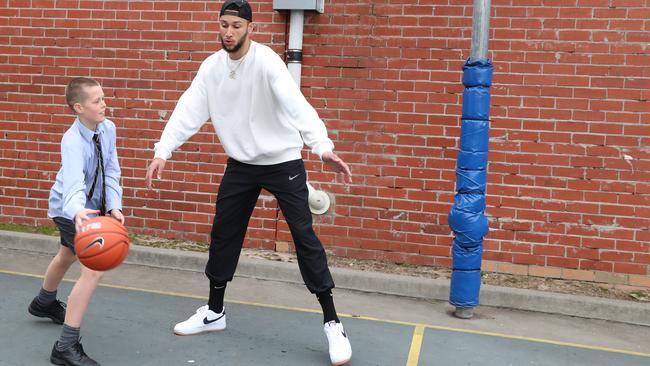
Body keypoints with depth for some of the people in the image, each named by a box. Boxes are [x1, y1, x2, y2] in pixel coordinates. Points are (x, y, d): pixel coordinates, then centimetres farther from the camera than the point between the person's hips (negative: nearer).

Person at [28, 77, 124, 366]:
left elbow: (111, 172, -10)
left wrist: (114, 206, -21)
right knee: (94, 269, -21)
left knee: (68, 255, 31)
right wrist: (77, 212, -66)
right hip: (72, 209, -8)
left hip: (93, 205, 8)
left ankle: (44, 303, 61)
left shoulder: (108, 128, -13)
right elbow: (73, 184, -48)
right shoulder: (73, 141, -33)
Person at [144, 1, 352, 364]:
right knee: (223, 236, 10)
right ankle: (214, 312, 29)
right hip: (241, 164, 6)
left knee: (305, 238, -7)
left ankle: (332, 323, 3)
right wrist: (162, 151, -19)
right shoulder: (212, 66, -2)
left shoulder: (266, 61, -21)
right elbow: (189, 109, -7)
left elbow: (297, 104, -35)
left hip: (283, 162, -5)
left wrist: (324, 148, -50)